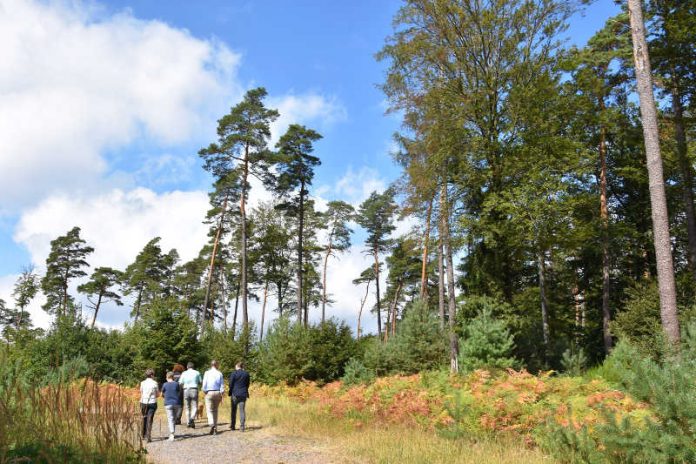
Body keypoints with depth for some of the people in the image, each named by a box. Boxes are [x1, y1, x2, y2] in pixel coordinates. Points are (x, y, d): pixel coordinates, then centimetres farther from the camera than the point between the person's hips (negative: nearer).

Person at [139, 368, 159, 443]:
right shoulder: (155, 383, -3)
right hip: (152, 402, -2)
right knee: (150, 420, 0)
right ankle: (149, 436, -9)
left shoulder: (142, 383, 1)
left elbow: (141, 393, 5)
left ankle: (144, 434, 33)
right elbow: (157, 394, 3)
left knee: (144, 418, 20)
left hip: (144, 402, 2)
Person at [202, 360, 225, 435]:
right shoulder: (219, 373, 1)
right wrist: (221, 395, 6)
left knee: (209, 410, -1)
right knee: (215, 410, 14)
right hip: (218, 393, 2)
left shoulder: (207, 373, -3)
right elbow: (222, 385, 0)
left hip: (209, 393, -2)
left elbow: (204, 384, -5)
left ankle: (212, 424, -25)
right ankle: (215, 428, 15)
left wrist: (204, 392, 9)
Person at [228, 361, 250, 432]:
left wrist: (231, 392, 9)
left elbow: (231, 384, -5)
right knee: (242, 410, 3)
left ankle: (232, 426, 15)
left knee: (234, 410, 10)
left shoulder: (233, 374, -7)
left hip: (235, 394, -2)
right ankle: (242, 427, -1)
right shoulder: (246, 374, 2)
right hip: (243, 394, 2)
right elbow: (248, 384, 8)